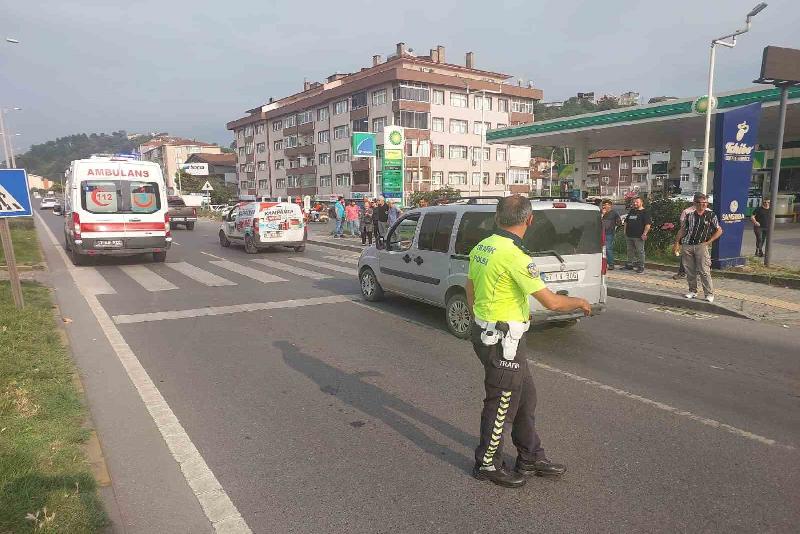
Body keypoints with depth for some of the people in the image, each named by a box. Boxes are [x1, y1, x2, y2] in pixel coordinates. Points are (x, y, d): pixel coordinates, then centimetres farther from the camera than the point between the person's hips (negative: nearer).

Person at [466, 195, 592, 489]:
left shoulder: (481, 247, 5)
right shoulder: (514, 254, -23)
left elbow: (470, 290, 16)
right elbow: (552, 302, -21)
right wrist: (579, 301, -1)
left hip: (484, 330, 9)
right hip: (502, 340, -9)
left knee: (525, 395, 20)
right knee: (501, 404, 7)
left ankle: (531, 456, 35)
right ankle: (487, 464, 25)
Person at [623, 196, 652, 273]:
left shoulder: (644, 212, -4)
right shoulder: (631, 211, 18)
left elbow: (648, 224, -12)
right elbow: (626, 222, 25)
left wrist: (644, 234, -18)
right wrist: (625, 231, 15)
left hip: (639, 236, -7)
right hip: (629, 235, 7)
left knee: (640, 251, -3)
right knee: (630, 251, 13)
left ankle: (641, 267, 2)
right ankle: (630, 264, 23)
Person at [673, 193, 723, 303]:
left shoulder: (711, 215, 4)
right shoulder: (690, 215, 11)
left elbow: (719, 231, 8)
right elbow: (682, 230, 18)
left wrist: (709, 241, 0)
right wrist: (677, 242, 12)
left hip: (701, 245, -3)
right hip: (687, 245, 3)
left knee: (704, 271, -7)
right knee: (689, 270, 8)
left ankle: (709, 294, 0)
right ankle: (692, 291, 22)